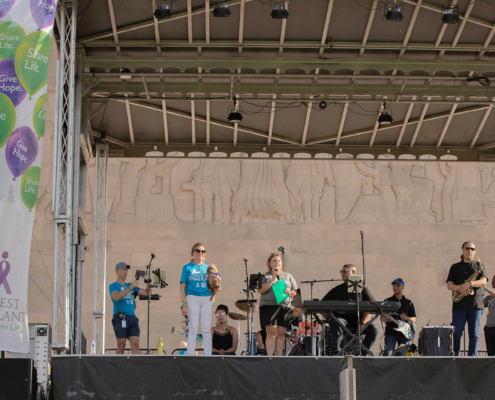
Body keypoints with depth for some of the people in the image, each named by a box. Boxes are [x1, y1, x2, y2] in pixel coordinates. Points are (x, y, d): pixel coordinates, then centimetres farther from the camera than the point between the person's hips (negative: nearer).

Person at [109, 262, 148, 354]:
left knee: (135, 343, -8)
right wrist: (130, 287, -22)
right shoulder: (113, 286, 6)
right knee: (121, 345, -6)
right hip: (120, 318, -5)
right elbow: (116, 297, -15)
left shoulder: (130, 285, 23)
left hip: (132, 318, 5)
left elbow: (146, 292, 16)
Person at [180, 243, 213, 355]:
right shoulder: (187, 267, 6)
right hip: (192, 298, -3)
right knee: (193, 329, -4)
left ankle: (208, 355, 2)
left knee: (207, 329, 1)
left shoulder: (207, 268, 15)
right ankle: (190, 355, -2)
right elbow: (182, 287, 2)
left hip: (206, 299, 3)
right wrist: (184, 304, -7)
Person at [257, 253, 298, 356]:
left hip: (284, 307, 2)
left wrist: (290, 292, -7)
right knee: (271, 333, -12)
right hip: (269, 306, -2)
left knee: (281, 334, -2)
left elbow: (296, 291, 16)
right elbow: (260, 290, -4)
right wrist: (272, 279, -10)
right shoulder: (265, 277, 12)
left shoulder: (288, 276, 19)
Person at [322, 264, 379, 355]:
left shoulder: (363, 289, 12)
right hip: (342, 318, 0)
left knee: (373, 329, -28)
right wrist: (329, 319, -6)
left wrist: (362, 324, -15)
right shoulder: (337, 290, 16)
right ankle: (337, 353, -43)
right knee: (337, 323, -35)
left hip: (359, 319, 0)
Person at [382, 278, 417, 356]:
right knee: (388, 354, -12)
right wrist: (386, 319, -18)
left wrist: (406, 318, -10)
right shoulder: (388, 301, 11)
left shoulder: (409, 303, 14)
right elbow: (382, 317, 6)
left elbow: (414, 320, 11)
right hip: (391, 333, -1)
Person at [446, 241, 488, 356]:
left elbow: (483, 282, -3)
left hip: (475, 304, -1)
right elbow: (449, 285, 6)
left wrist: (469, 284, -20)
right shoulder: (455, 267, 15)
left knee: (474, 334, -3)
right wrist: (460, 288, -14)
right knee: (456, 333, -4)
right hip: (459, 305, 1)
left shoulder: (479, 266, 13)